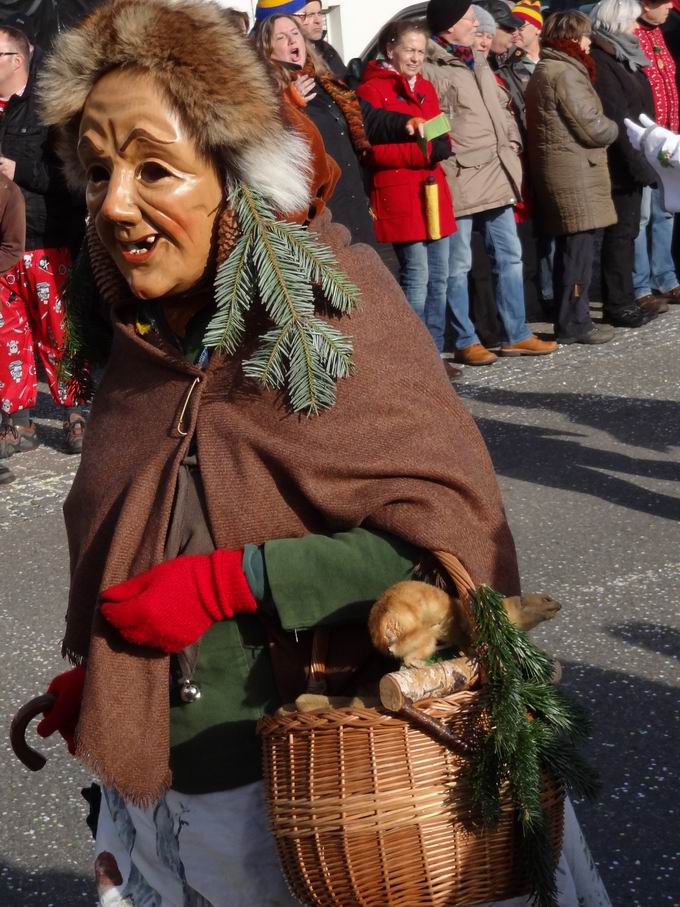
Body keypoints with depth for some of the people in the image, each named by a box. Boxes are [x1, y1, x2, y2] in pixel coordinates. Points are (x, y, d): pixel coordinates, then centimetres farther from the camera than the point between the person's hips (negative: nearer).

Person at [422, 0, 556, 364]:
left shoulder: (478, 62, 18)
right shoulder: (430, 69, -10)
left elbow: (503, 107, 25)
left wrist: (512, 144, 14)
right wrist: (450, 161, -16)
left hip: (497, 176, 9)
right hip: (460, 180, -9)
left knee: (510, 257, 12)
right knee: (459, 264, -1)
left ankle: (515, 335, 20)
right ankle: (465, 342, 7)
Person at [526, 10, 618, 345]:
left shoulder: (543, 70, 17)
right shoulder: (565, 73, -14)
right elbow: (592, 128, -16)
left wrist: (604, 127, 10)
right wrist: (614, 128, 3)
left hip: (559, 171, 10)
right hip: (574, 173, -10)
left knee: (569, 249, 13)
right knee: (578, 249, -6)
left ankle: (571, 319, 19)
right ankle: (574, 323, -2)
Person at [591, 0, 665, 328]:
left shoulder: (621, 56, 14)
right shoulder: (600, 62, -17)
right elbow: (614, 119, -22)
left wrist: (641, 159, 15)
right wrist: (638, 162, -22)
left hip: (632, 160, 10)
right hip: (621, 163, -10)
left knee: (627, 229, 14)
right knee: (621, 232, -4)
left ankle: (623, 297, 22)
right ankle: (618, 305, 2)